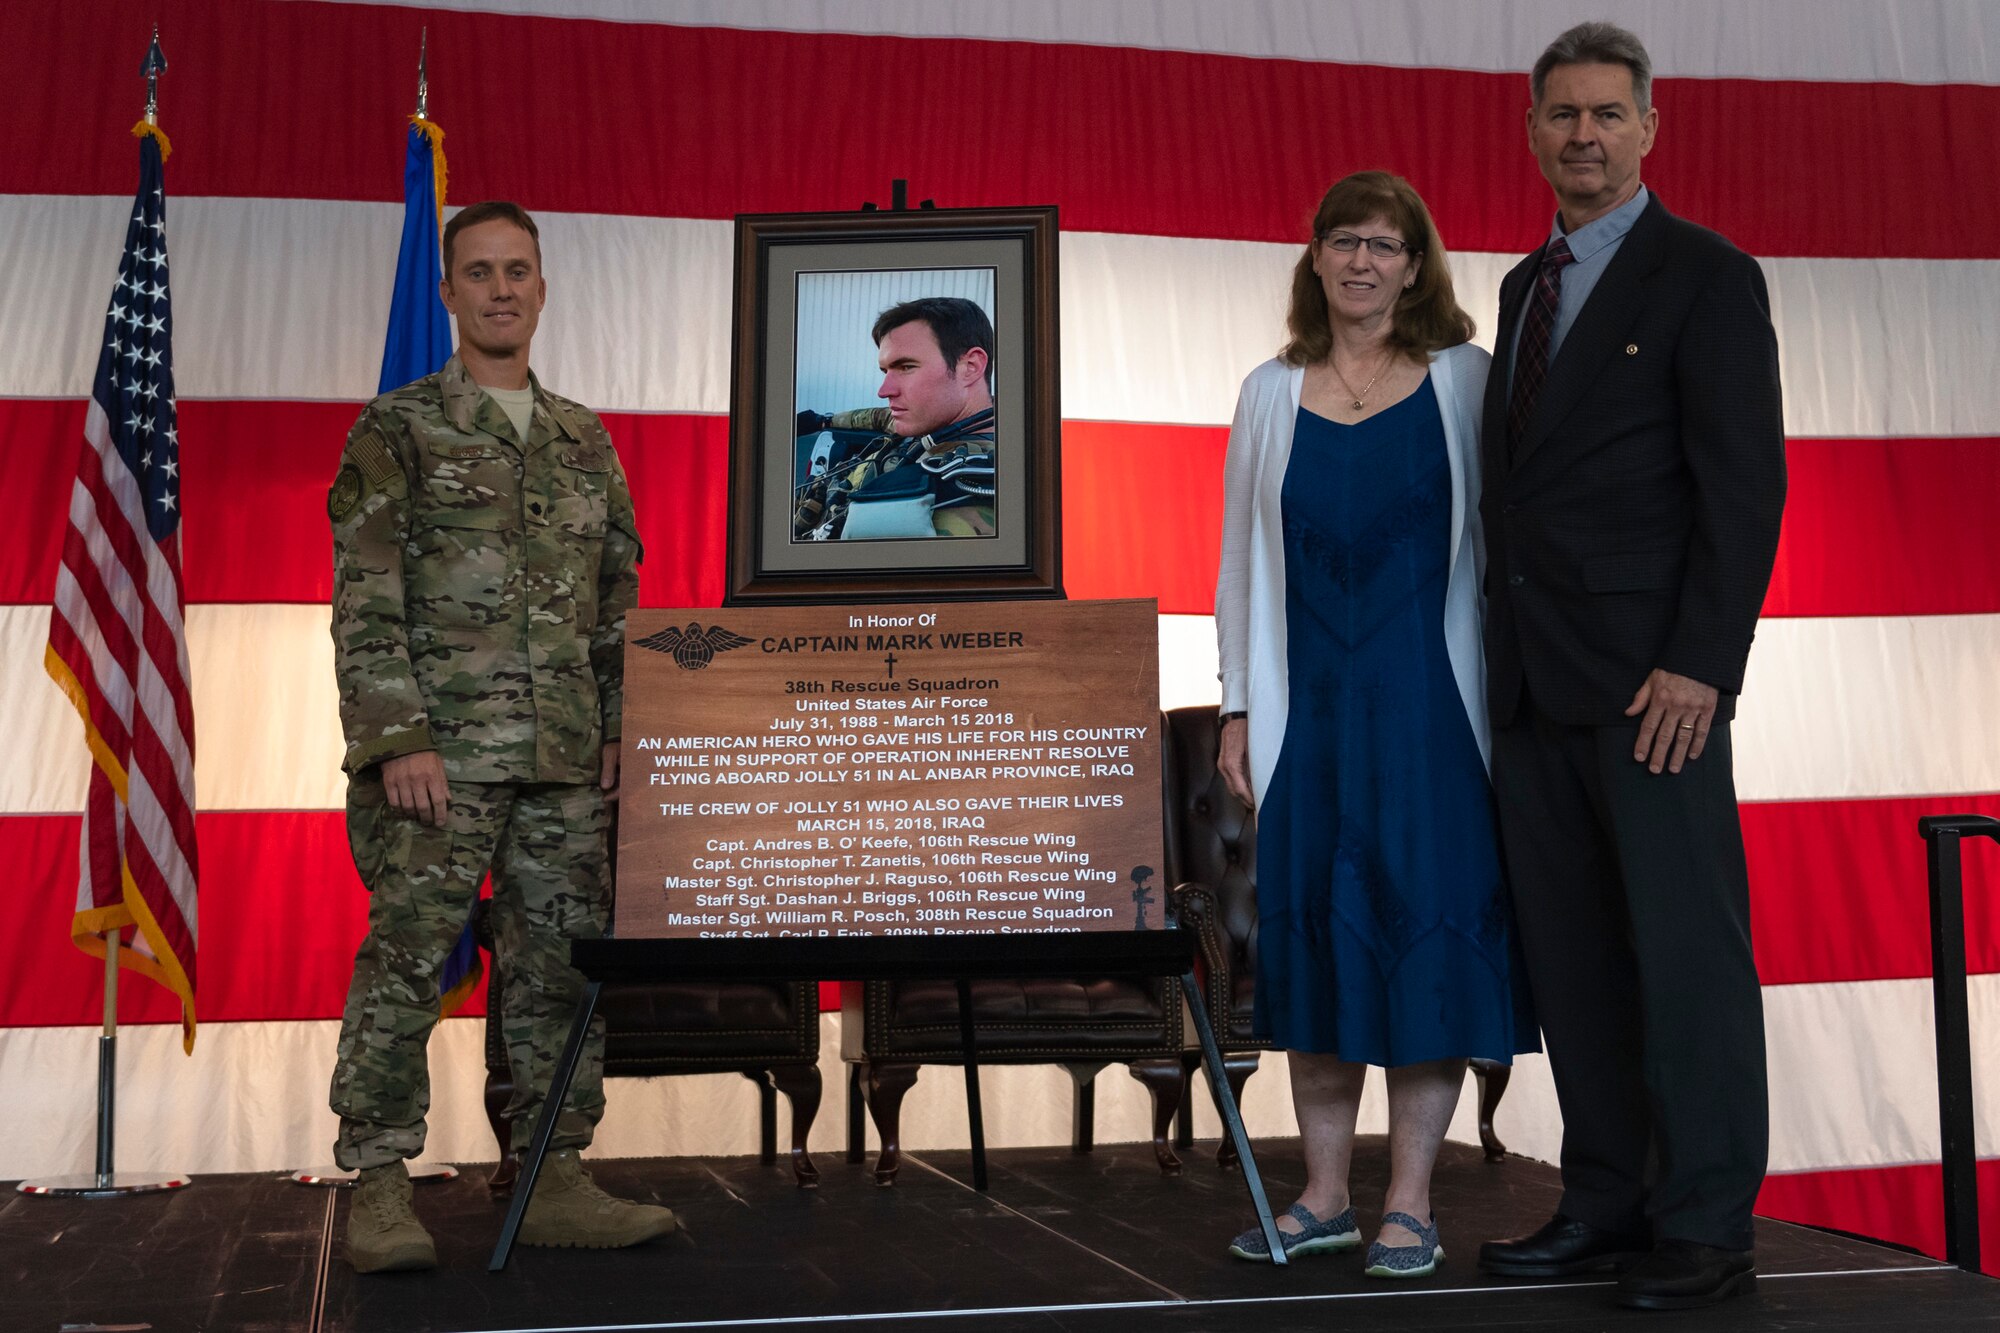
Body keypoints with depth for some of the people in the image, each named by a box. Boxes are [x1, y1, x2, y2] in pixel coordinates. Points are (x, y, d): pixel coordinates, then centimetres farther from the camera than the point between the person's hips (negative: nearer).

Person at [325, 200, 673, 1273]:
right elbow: (364, 601, -5)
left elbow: (618, 602, 20)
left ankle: (555, 1182, 14)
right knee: (403, 965, -5)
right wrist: (397, 740, -14)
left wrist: (622, 730, 9)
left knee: (563, 966, 6)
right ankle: (380, 1192, 3)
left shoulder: (585, 441, 17)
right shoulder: (397, 429, 2)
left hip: (566, 762, 5)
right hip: (440, 753, -5)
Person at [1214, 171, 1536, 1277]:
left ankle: (1411, 1205, 9)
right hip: (1307, 704, 3)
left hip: (1430, 699, -2)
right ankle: (1324, 1196, 17)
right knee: (1311, 926, 4)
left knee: (1426, 924, -2)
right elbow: (1243, 556, 13)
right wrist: (1237, 707, 8)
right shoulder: (1271, 394, 11)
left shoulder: (1463, 381, 4)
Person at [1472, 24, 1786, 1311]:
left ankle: (1707, 1227, 7)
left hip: (1652, 676, -7)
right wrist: (1503, 650, 11)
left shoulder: (1707, 276, -3)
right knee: (1572, 953, 9)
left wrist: (1700, 664, -18)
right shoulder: (1526, 286, 18)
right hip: (1535, 678, 7)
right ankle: (1607, 1202, 19)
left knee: (1687, 948, -2)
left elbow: (1746, 482, -10)